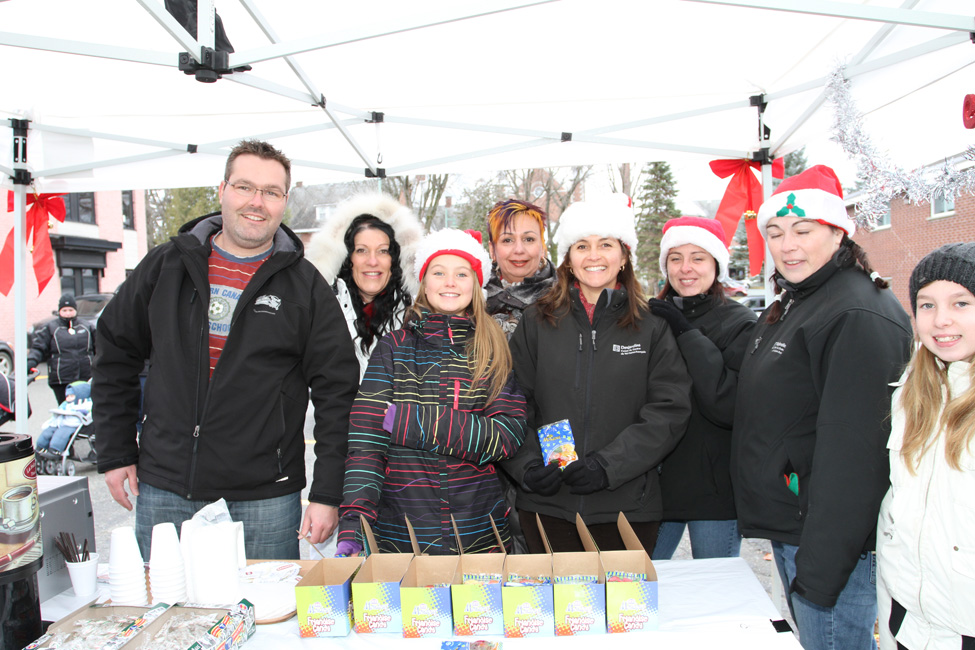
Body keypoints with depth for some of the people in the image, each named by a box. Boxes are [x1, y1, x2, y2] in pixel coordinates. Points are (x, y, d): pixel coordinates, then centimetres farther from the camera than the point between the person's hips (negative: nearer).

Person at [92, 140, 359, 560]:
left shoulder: (306, 285, -3)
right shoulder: (166, 265, 4)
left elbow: (336, 392, -4)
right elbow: (115, 356, 12)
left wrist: (327, 493, -8)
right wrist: (115, 454, 8)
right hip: (163, 493, 3)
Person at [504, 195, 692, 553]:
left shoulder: (652, 327, 2)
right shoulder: (536, 322, 4)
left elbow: (669, 410, -4)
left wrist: (608, 465, -14)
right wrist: (527, 465, -11)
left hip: (626, 507, 0)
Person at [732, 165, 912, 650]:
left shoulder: (861, 317, -19)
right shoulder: (786, 307, 12)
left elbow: (853, 454, -23)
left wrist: (820, 570, -23)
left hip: (835, 546, -9)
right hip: (785, 529, 9)